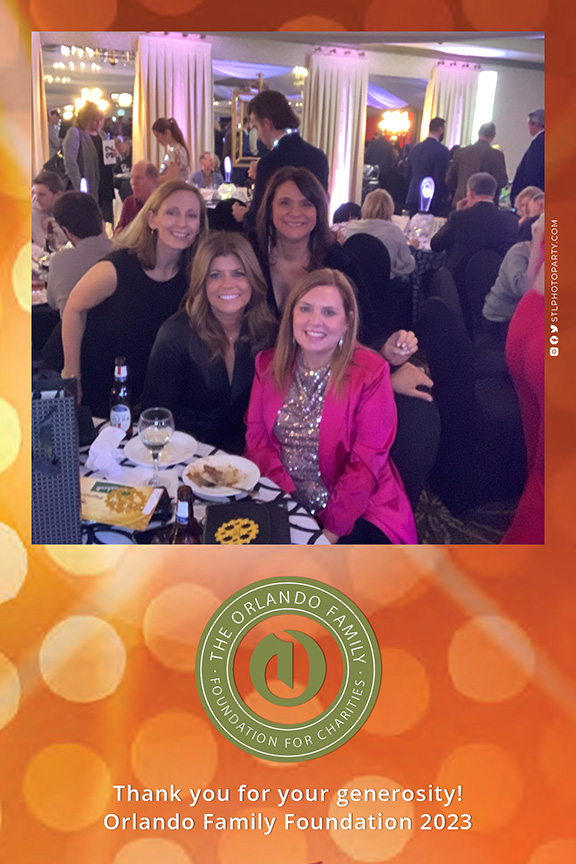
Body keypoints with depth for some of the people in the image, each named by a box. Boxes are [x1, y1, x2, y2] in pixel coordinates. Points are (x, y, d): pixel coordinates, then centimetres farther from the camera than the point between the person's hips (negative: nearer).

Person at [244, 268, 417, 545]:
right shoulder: (268, 364, 6)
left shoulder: (370, 373, -7)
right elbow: (257, 439, 2)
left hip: (355, 512, -3)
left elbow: (365, 464, -10)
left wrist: (332, 529, -16)